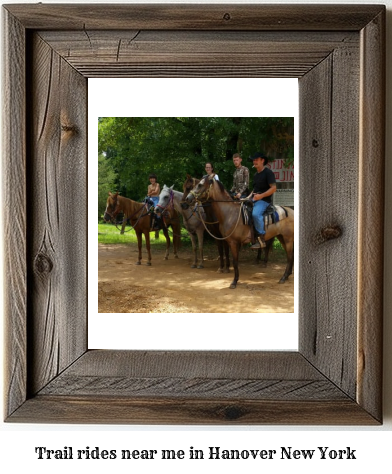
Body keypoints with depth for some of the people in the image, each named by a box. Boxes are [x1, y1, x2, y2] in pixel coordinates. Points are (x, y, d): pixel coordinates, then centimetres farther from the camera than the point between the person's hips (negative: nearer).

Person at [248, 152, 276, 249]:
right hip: (254, 199, 10)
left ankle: (261, 239, -29)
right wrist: (250, 196, 12)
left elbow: (273, 188, -15)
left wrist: (261, 195, -23)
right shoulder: (256, 174, 19)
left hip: (264, 200, -10)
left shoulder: (268, 173, -8)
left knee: (256, 213, -35)